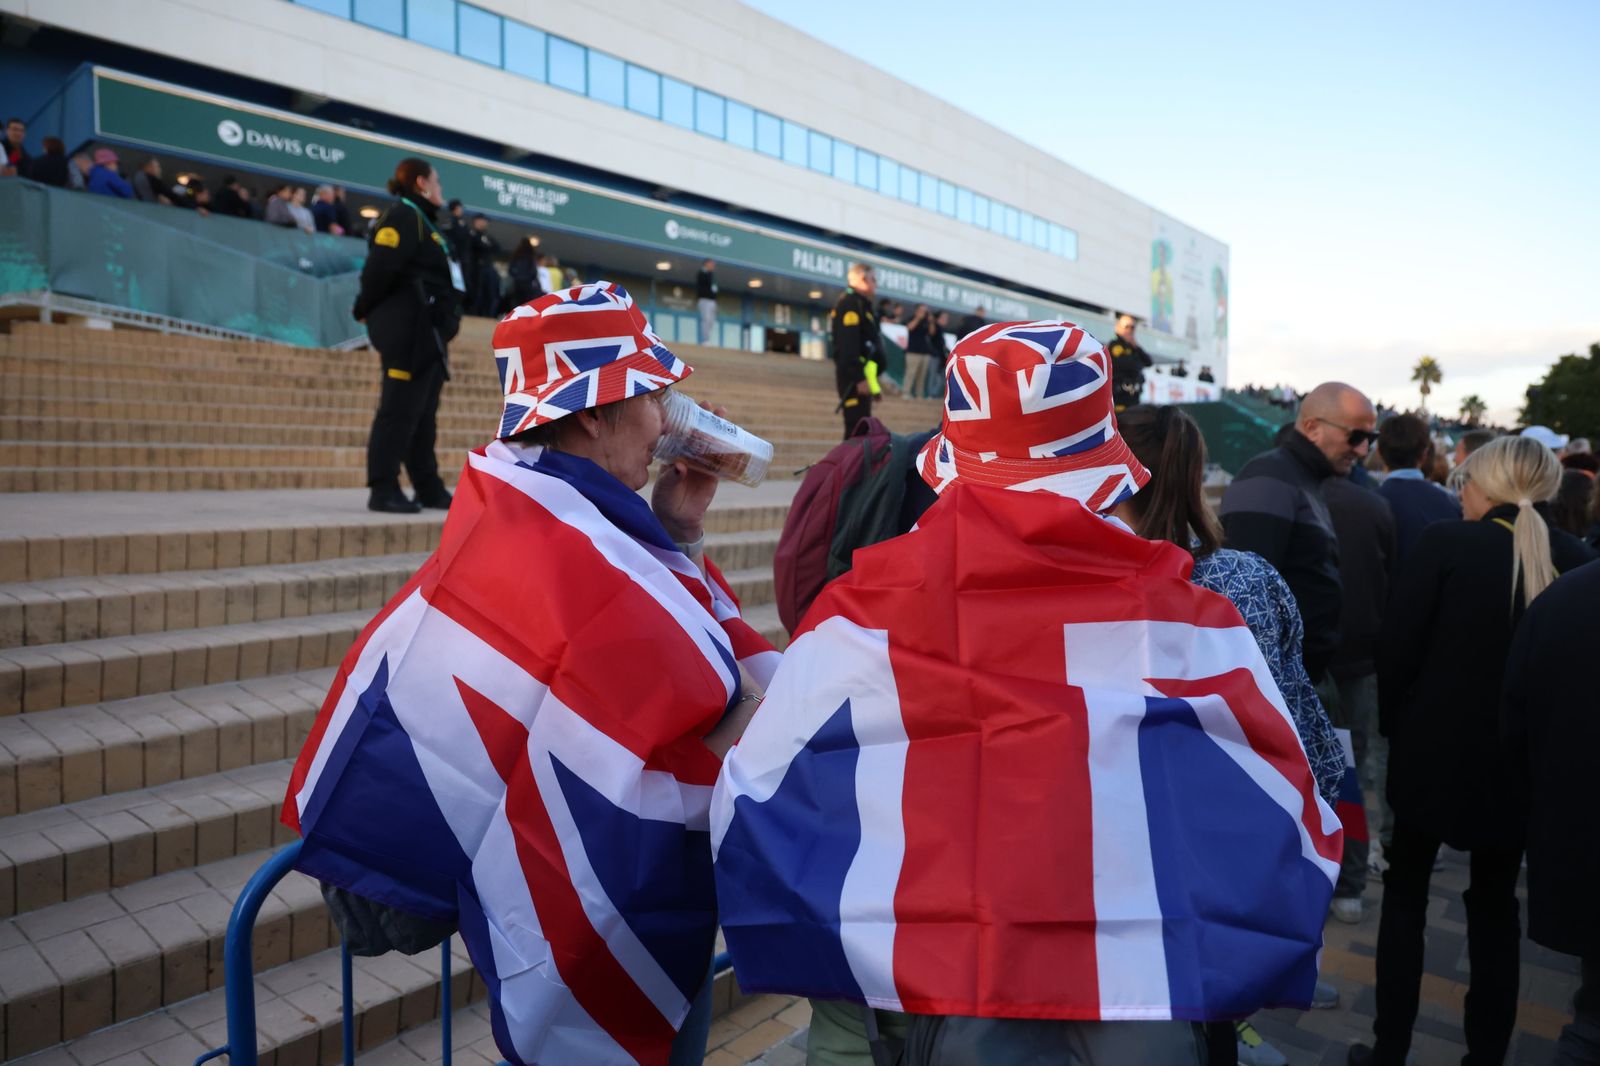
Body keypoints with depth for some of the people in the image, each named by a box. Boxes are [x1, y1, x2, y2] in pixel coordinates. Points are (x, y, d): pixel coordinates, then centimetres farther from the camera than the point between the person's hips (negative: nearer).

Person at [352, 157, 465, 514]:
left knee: (422, 413, 11)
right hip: (408, 330, -10)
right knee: (399, 410, -9)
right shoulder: (402, 216, -8)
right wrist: (364, 310, -6)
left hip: (428, 333, 10)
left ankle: (429, 488, 16)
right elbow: (380, 267, -18)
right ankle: (383, 490, -7)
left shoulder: (420, 220, 23)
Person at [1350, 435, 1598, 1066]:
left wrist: (1393, 723, 3)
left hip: (1435, 746, -3)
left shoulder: (1445, 543, -14)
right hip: (1522, 755, 3)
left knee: (1405, 893, 12)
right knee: (1496, 905, 17)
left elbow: (1398, 645, -13)